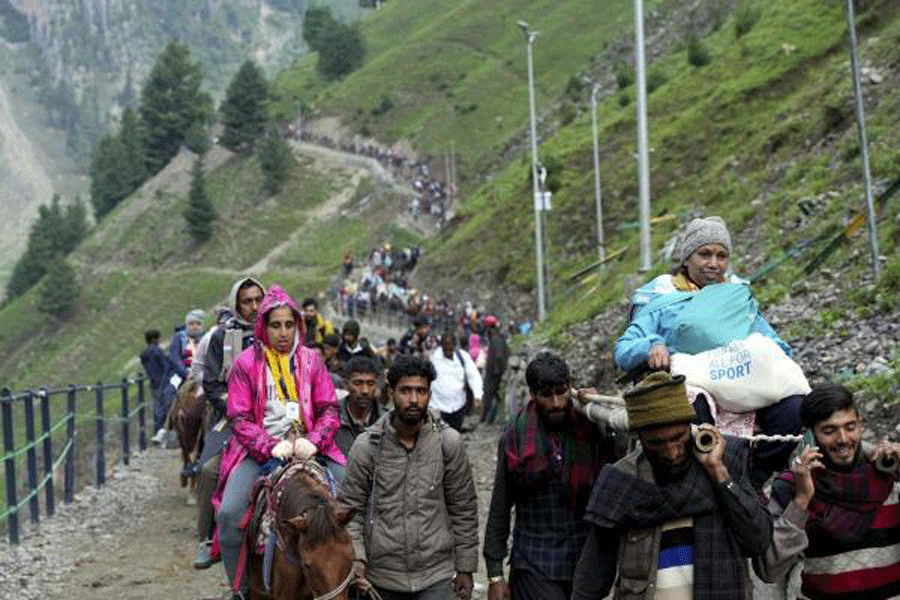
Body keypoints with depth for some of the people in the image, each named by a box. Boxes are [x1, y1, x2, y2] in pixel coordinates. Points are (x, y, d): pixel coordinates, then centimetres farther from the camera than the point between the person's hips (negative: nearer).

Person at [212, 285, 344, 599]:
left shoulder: (311, 359, 7)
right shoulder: (245, 363, 0)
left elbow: (329, 409, 4)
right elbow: (239, 418, -4)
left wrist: (313, 441, -16)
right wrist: (271, 446, -19)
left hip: (307, 446, 2)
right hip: (259, 449, -2)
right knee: (229, 514, -23)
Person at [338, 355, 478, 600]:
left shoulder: (448, 442, -5)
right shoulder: (366, 445, -7)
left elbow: (464, 509, 2)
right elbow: (349, 508, -1)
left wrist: (465, 568, 4)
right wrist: (356, 558, -15)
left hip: (435, 572, -1)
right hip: (382, 573, 1)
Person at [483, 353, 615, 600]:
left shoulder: (593, 434, 0)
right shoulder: (516, 438, -1)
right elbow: (499, 511, 4)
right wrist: (495, 574, 3)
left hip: (583, 561, 2)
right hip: (534, 567, -2)